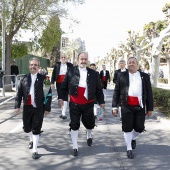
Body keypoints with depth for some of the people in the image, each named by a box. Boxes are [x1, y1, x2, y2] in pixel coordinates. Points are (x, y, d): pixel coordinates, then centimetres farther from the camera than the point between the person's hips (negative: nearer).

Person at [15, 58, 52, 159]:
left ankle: (35, 150, 9)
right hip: (27, 107, 4)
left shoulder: (43, 78, -4)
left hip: (39, 108, -4)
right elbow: (19, 93, 6)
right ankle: (32, 140, 46)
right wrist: (17, 106, -2)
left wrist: (47, 108, -8)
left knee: (36, 129, -1)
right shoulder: (25, 78, 6)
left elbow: (49, 94, -5)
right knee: (27, 127, 16)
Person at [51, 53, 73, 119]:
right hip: (59, 83, 3)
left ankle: (64, 113, -13)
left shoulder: (70, 65, 3)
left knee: (65, 97, -10)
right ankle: (62, 112, 22)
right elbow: (53, 74, 5)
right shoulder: (57, 64, 8)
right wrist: (52, 83, -4)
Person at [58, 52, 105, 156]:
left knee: (89, 123, 12)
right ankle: (75, 147, 13)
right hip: (74, 104, -1)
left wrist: (101, 101, 2)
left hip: (88, 104, 1)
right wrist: (61, 98, -3)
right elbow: (64, 86, 4)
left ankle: (89, 136, 46)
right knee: (74, 125, 2)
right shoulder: (71, 72, 1)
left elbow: (98, 89, 5)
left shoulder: (93, 74, 3)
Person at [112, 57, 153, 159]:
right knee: (127, 128, 4)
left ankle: (133, 138, 39)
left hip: (140, 106, 1)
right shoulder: (122, 76, 4)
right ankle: (129, 149, 20)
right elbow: (116, 91, 4)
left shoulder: (145, 76, 6)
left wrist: (150, 108, 4)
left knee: (139, 127, 6)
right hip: (126, 106, -1)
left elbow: (149, 93, 6)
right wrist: (115, 106, -2)